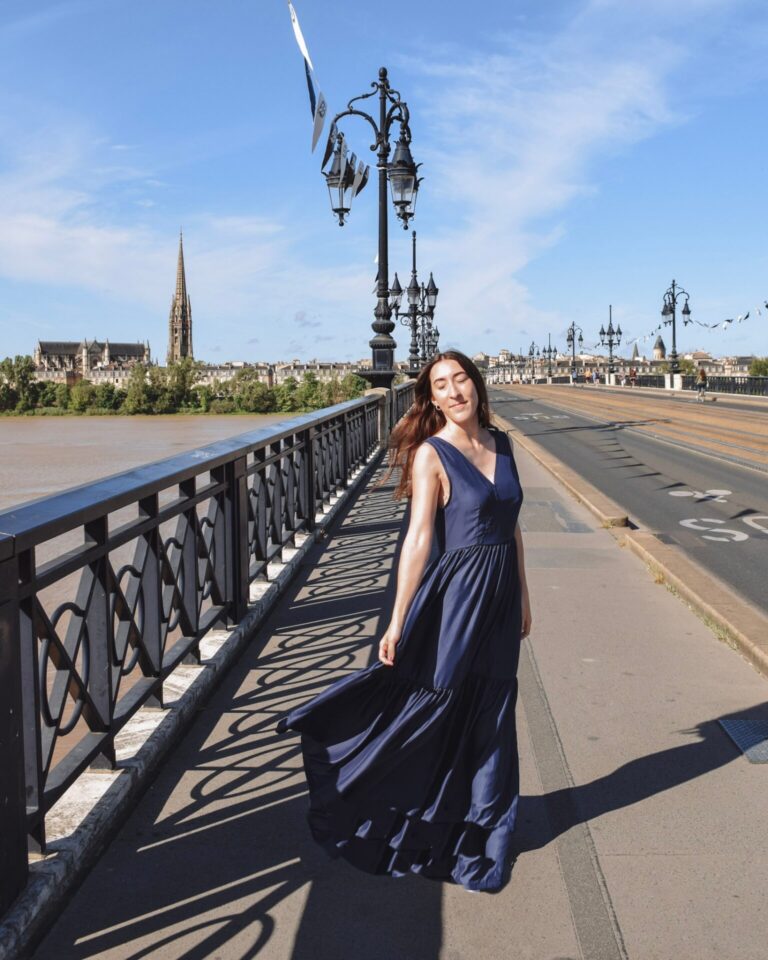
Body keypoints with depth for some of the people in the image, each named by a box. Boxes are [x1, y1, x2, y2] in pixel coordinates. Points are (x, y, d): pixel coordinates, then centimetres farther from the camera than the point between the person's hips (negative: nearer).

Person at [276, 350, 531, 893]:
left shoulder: (501, 444, 7)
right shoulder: (431, 454, -11)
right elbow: (418, 539, -17)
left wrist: (523, 596, 15)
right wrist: (398, 621, -19)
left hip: (501, 594, 6)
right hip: (456, 593, -6)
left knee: (492, 715, 17)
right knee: (430, 705, 2)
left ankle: (484, 821, 35)